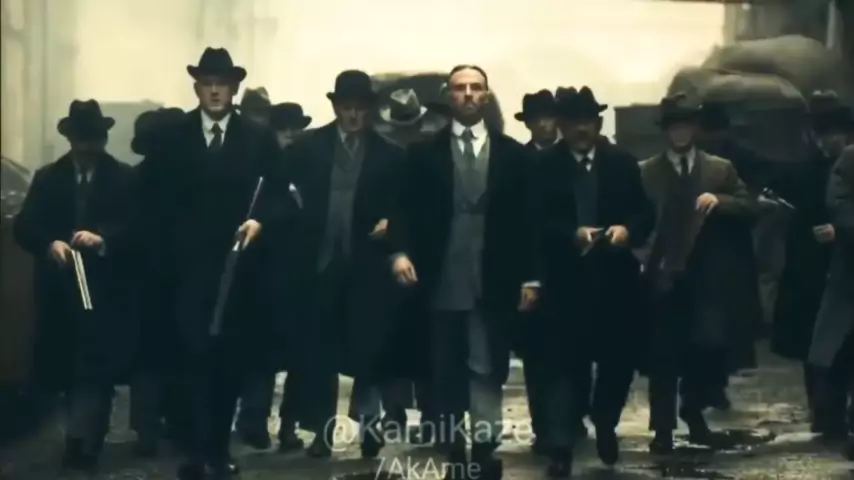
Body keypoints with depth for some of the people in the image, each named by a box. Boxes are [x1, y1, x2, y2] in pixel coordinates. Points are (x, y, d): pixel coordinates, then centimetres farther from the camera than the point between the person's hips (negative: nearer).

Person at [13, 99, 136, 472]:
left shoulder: (124, 178, 5)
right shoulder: (47, 178, 11)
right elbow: (24, 227, 2)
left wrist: (103, 239, -24)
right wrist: (49, 243, -19)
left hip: (107, 292, -3)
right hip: (61, 292, 3)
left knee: (95, 367, -12)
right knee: (70, 368, 9)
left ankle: (81, 442, -18)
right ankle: (88, 436, 24)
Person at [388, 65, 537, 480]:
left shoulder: (513, 154, 8)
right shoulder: (424, 152, 7)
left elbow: (524, 217, 5)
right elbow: (406, 209, 1)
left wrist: (529, 277, 1)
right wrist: (400, 251, -16)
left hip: (493, 284, 0)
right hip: (441, 284, 1)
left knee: (487, 372, -2)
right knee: (446, 375, 8)